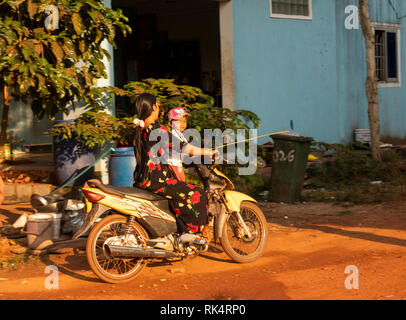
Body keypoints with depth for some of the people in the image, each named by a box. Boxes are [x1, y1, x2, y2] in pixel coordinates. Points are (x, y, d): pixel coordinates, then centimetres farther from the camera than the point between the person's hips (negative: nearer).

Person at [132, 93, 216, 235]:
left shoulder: (139, 129, 11)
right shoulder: (158, 130, -16)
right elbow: (182, 147, -15)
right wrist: (209, 152, -5)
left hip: (140, 180, 10)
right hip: (155, 179, -10)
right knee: (195, 195, -9)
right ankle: (189, 232, -7)